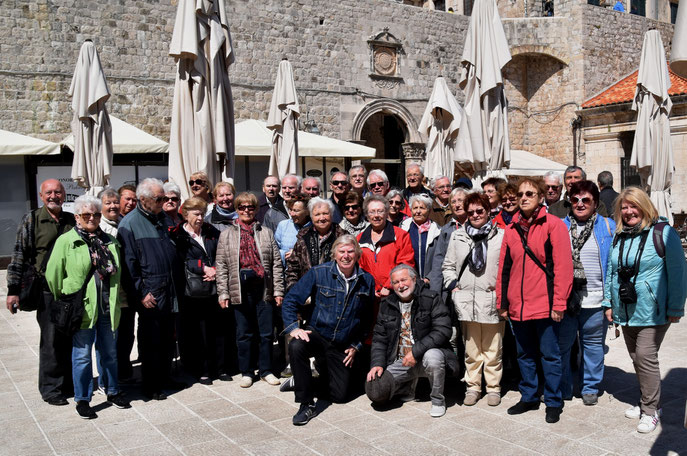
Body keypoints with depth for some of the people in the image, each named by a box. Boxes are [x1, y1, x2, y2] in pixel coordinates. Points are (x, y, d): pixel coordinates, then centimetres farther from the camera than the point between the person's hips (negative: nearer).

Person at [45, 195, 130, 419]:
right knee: (82, 355, 5)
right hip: (81, 308, -4)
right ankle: (82, 399, 18)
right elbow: (53, 274, -4)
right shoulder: (66, 241, -4)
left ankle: (112, 391, 31)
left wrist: (114, 297, 12)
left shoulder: (109, 241, 9)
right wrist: (64, 299, 0)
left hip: (108, 308, 4)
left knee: (109, 352, 15)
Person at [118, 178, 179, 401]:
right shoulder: (130, 223, -9)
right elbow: (128, 263, -12)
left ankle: (164, 378, 28)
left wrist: (175, 287, 14)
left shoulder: (162, 219, 12)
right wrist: (141, 294, -16)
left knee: (167, 337, 14)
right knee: (151, 340, 1)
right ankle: (150, 387, 13)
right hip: (149, 294, -6)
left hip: (169, 291, 7)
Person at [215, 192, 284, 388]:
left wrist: (278, 290, 1)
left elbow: (276, 263, 7)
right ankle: (246, 372, 19)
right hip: (240, 289, -1)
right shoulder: (227, 234, 7)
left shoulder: (266, 233, 10)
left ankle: (266, 370, 19)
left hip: (263, 287, 1)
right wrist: (223, 293, -3)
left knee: (266, 332, 5)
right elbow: (221, 266, 3)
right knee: (244, 333, 7)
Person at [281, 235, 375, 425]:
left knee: (339, 395, 0)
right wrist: (293, 327, -19)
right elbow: (291, 300, -6)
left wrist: (356, 346, 5)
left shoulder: (367, 281, 0)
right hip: (316, 334, -2)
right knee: (296, 346, -35)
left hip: (342, 346, 2)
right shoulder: (318, 273, -7)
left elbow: (367, 319, 10)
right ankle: (306, 404, -20)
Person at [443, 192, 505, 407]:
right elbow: (448, 266, 18)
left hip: (492, 301, -2)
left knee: (493, 350, 5)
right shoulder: (457, 236, 12)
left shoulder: (501, 236, 2)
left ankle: (493, 387, 19)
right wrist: (453, 286, 5)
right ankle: (473, 387, 21)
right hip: (466, 301, 2)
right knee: (471, 350, 9)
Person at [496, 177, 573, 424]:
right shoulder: (511, 228, 10)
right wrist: (502, 302, 11)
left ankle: (553, 402, 20)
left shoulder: (554, 225, -6)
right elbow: (504, 267, 12)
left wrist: (559, 303, -14)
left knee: (549, 355, 5)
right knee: (524, 355, 16)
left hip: (544, 304, -5)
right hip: (517, 306, 5)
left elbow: (563, 266, -10)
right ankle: (529, 397, 30)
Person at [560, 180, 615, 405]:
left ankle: (590, 388, 27)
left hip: (595, 300, 0)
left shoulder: (609, 227, 5)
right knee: (561, 345, 6)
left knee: (593, 345, 11)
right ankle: (561, 389, 21)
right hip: (563, 297, 1)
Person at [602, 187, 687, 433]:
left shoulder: (663, 233, -8)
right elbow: (610, 272, 16)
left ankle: (650, 409, 6)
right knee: (637, 358, 13)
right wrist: (608, 302, 12)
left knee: (645, 357, -8)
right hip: (625, 312, 6)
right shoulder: (618, 237, 10)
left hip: (652, 312, -6)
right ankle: (646, 401, 28)